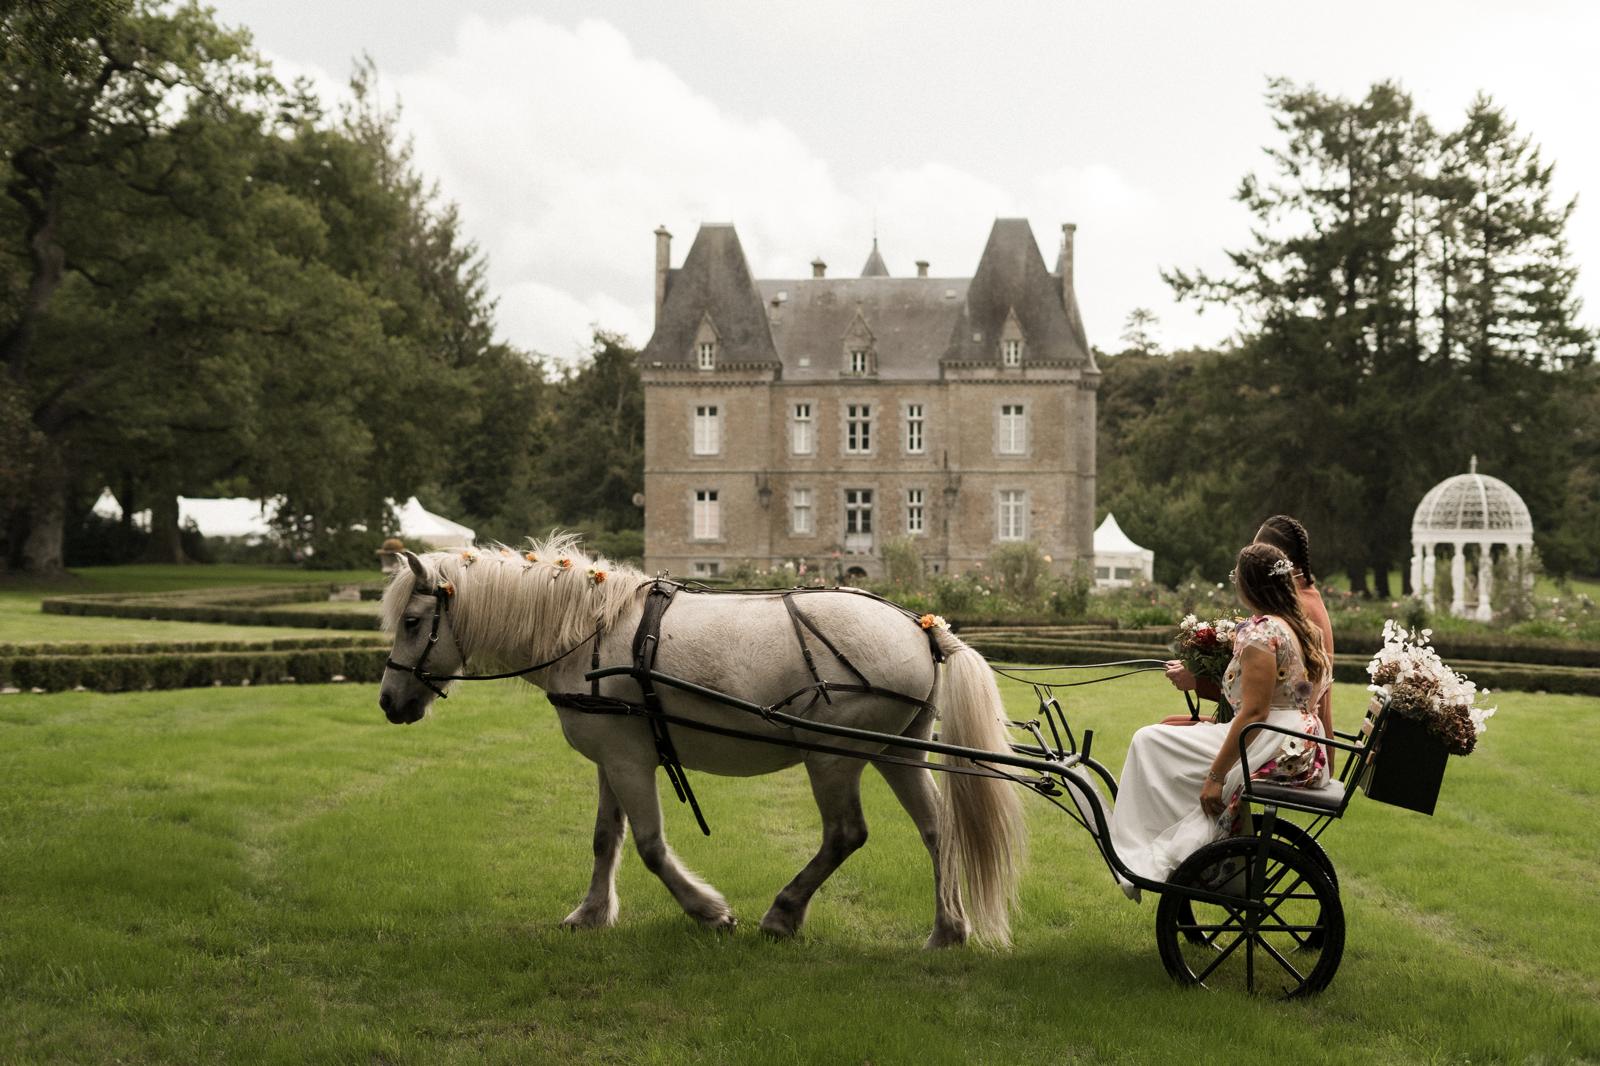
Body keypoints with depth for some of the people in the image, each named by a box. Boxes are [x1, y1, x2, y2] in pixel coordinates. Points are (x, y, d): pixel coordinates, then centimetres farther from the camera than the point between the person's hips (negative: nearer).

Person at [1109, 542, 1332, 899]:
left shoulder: (1261, 632, -14)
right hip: (1309, 757, 10)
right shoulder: (1308, 630, 14)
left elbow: (1255, 712, -20)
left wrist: (1216, 775, -18)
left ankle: (1145, 861, 4)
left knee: (1150, 742, 1)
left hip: (1273, 751, -10)